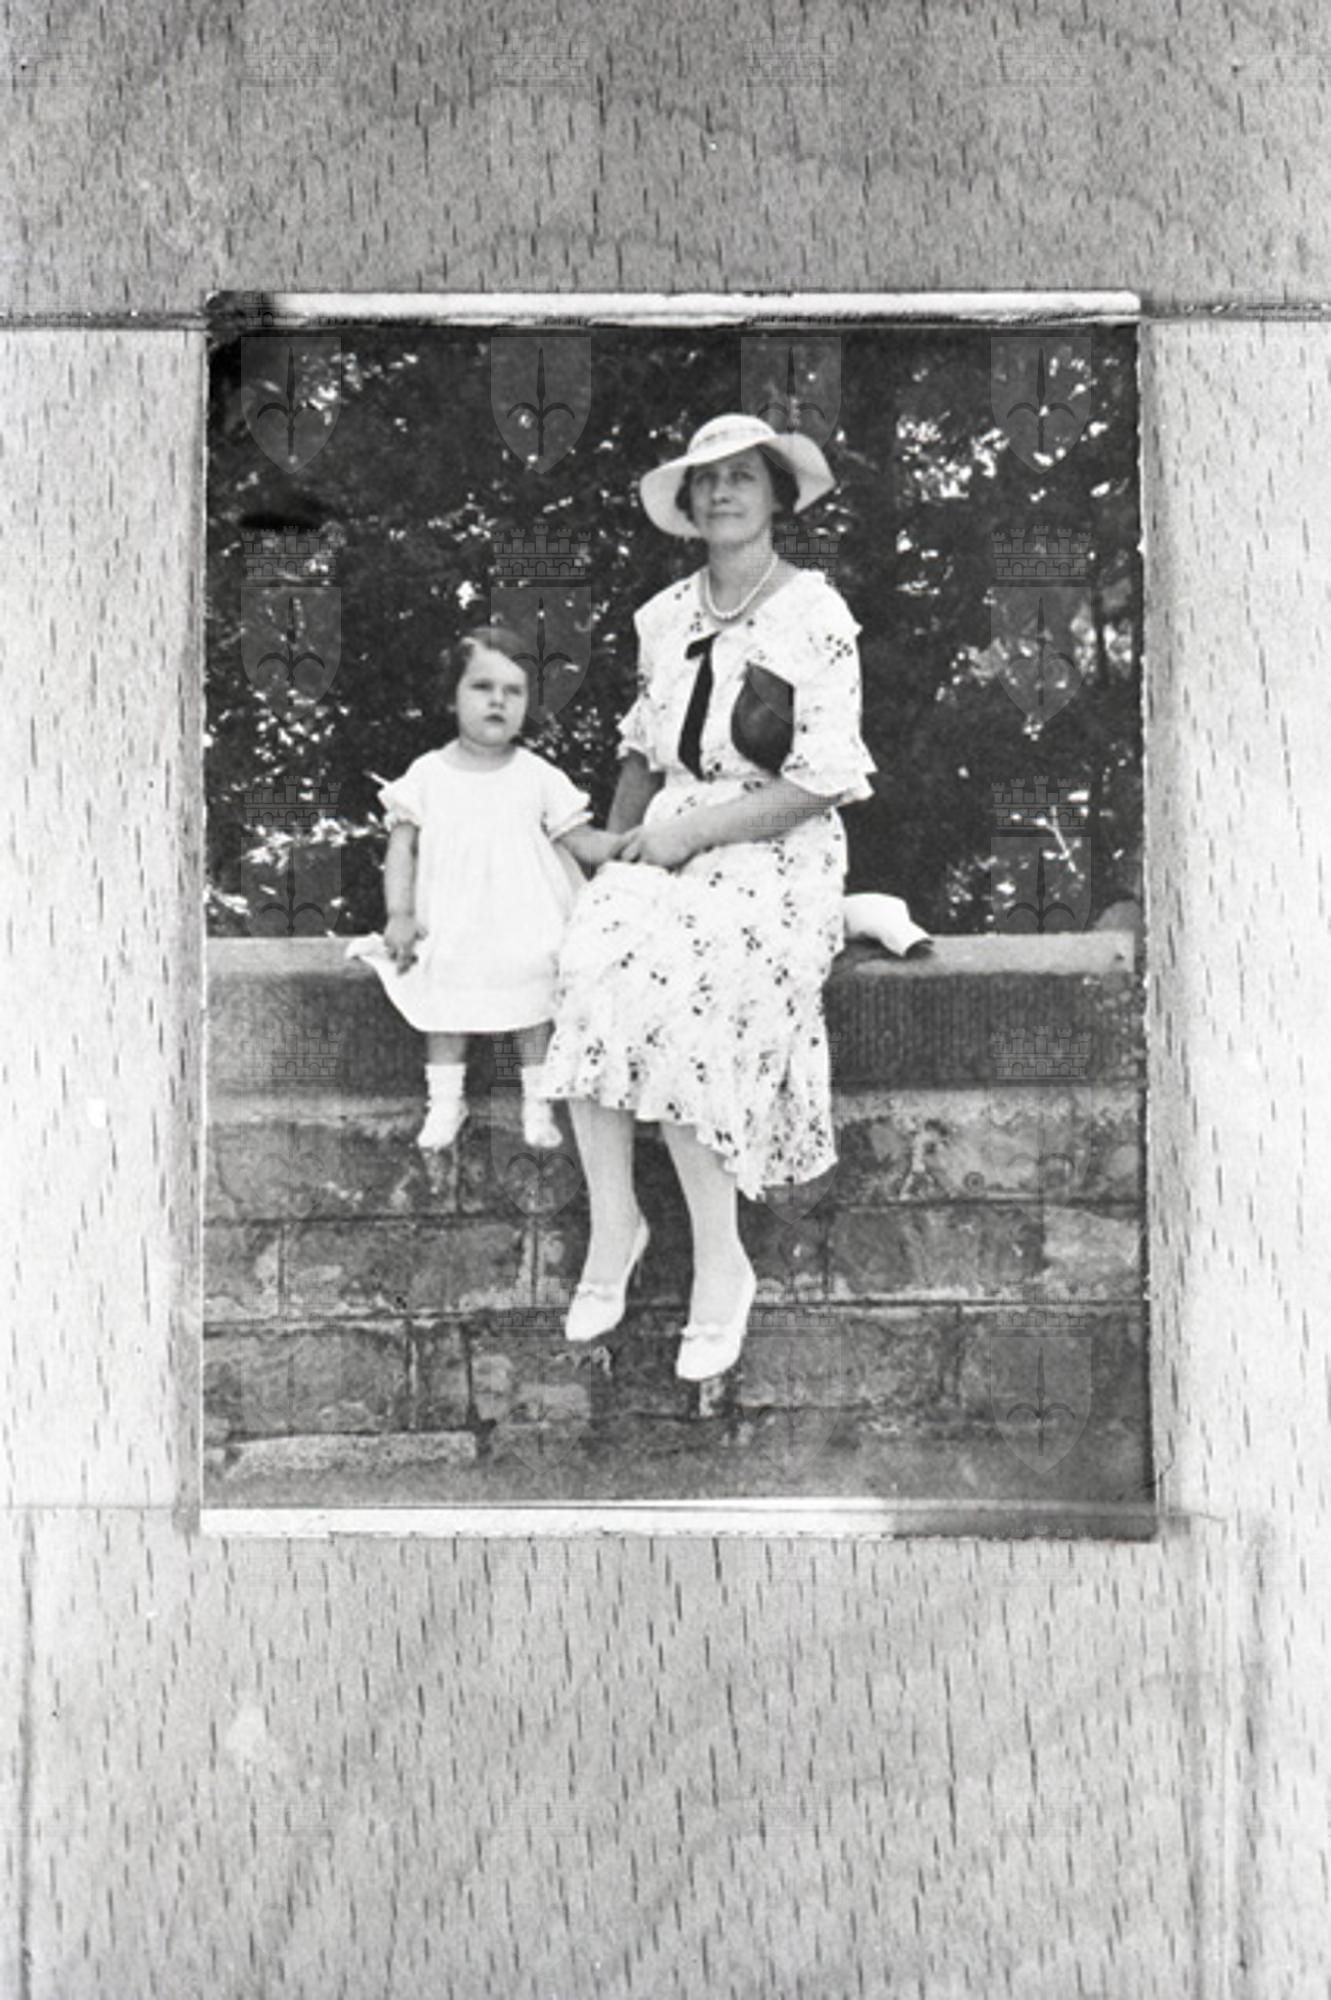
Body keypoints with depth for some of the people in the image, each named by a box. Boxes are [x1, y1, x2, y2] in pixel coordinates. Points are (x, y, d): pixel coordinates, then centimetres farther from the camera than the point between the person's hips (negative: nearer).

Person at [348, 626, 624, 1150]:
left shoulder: (538, 777, -2)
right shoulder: (426, 774, -2)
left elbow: (582, 841, 0)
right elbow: (402, 846, 0)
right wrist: (400, 914, -9)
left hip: (523, 927, 0)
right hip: (449, 932, 1)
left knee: (533, 1010, 8)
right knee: (445, 1014, 10)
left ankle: (537, 1103, 23)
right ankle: (445, 1101, 26)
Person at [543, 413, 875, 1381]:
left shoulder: (816, 615, -5)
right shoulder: (665, 615, 13)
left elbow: (824, 782, -10)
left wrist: (694, 828, -14)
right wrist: (618, 835, 6)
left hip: (776, 850, -5)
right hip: (670, 842, 5)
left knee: (675, 999, -31)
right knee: (592, 964, -26)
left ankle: (721, 1260, -17)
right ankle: (612, 1222, -14)